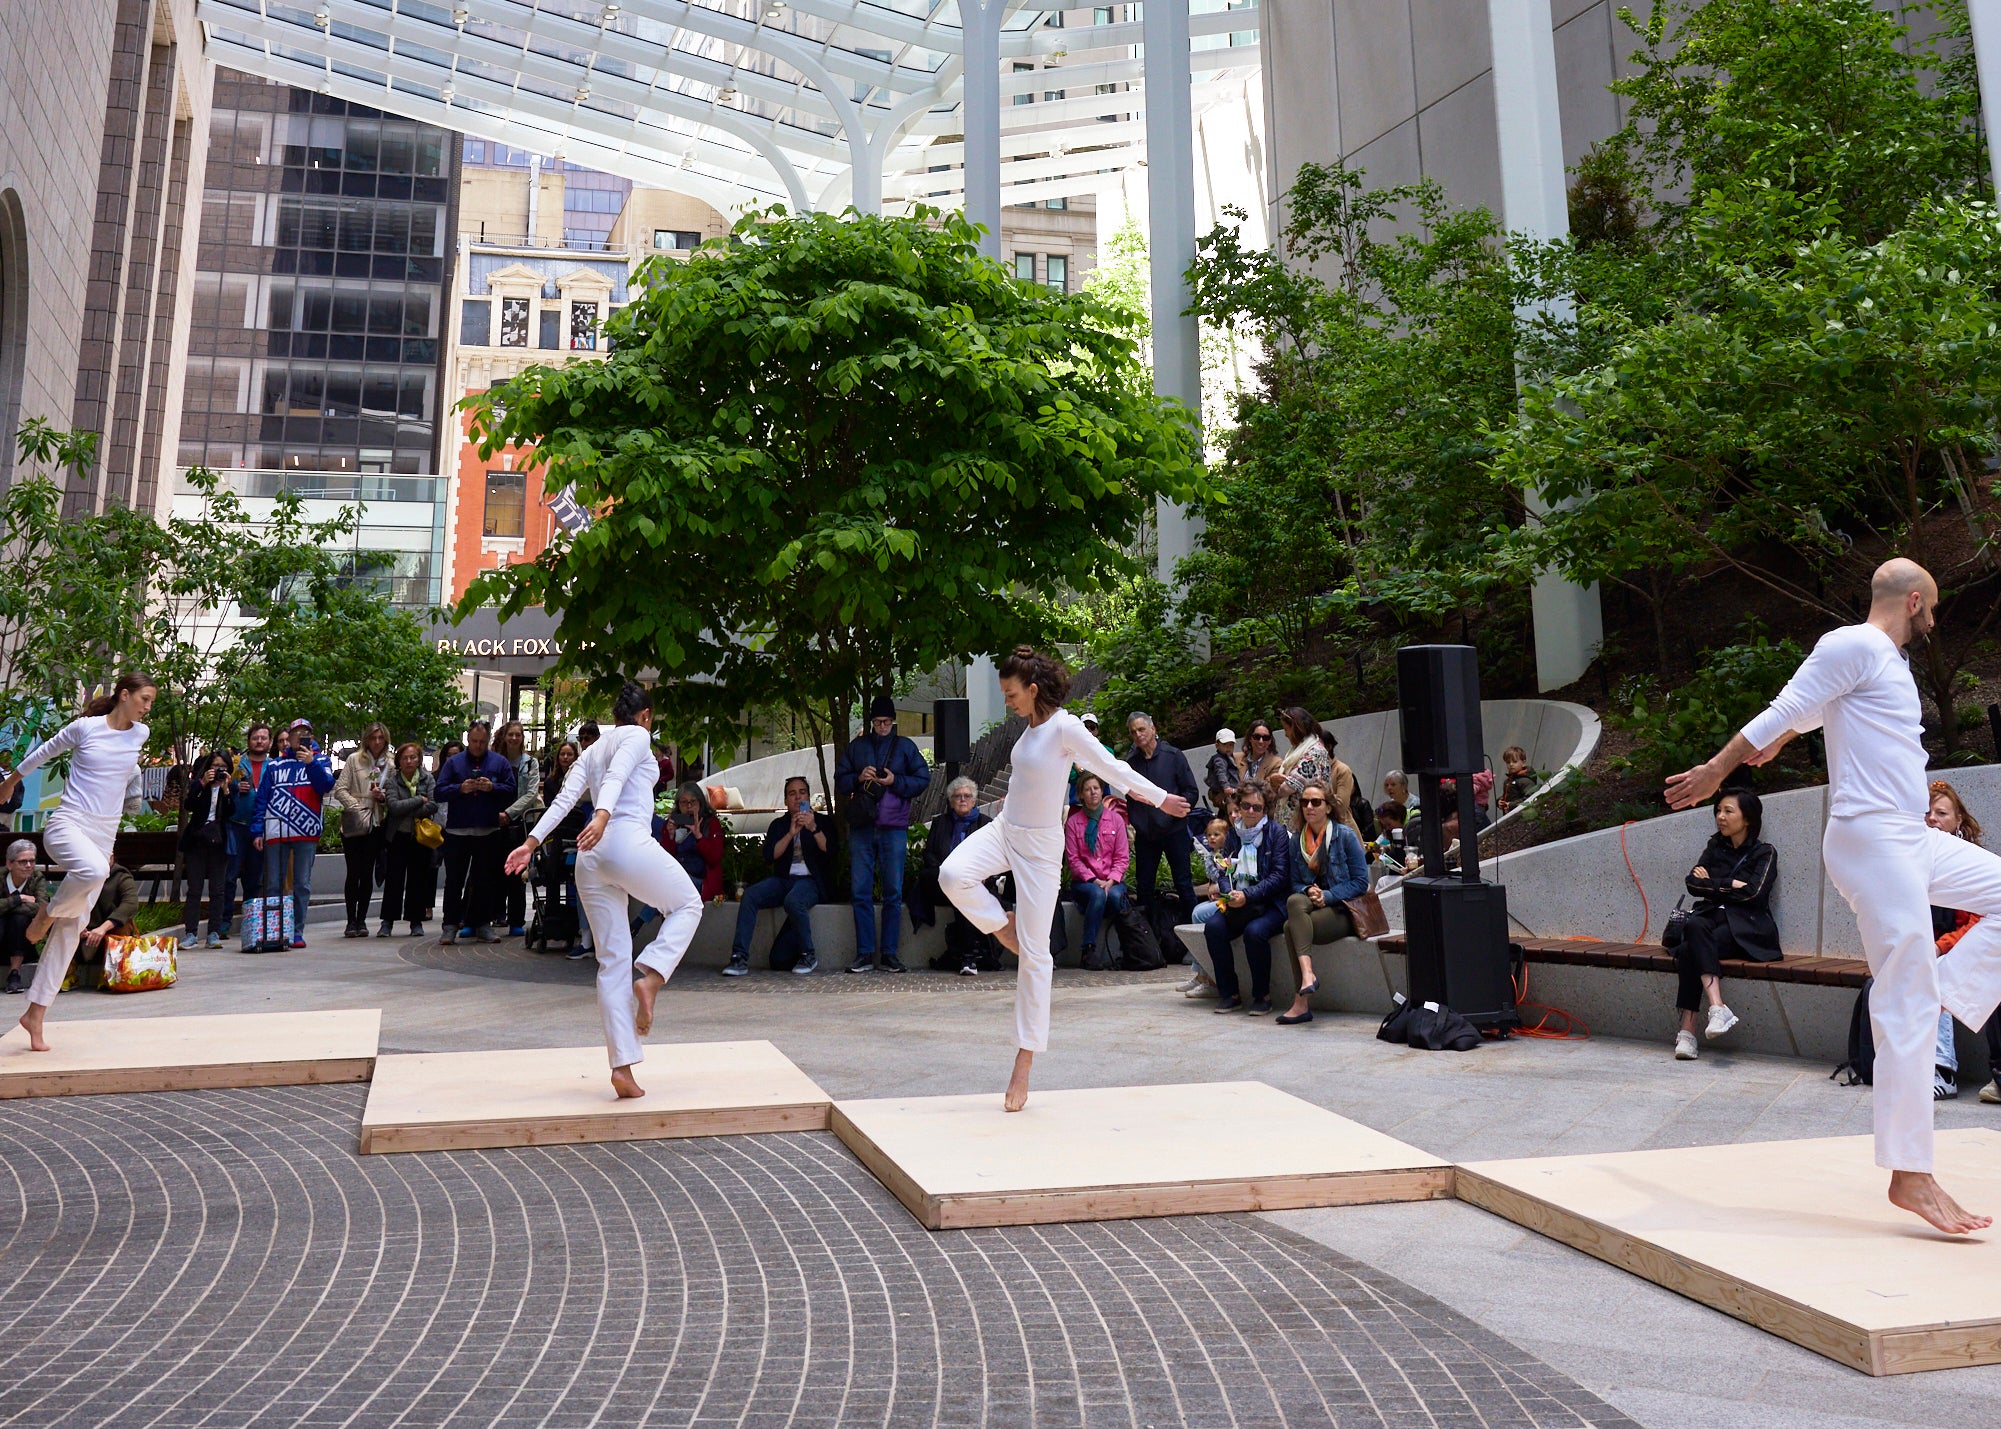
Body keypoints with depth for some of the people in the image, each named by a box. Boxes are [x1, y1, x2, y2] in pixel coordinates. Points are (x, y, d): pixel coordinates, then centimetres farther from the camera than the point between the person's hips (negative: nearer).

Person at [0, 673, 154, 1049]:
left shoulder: (140, 734, 6)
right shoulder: (85, 727, -4)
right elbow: (45, 751, 13)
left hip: (104, 836, 4)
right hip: (68, 825, -4)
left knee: (72, 928, 2)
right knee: (94, 870, -39)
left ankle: (36, 1015, 9)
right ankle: (46, 913, -6)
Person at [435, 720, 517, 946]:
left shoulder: (500, 762, 8)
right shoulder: (454, 762, 7)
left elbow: (511, 791, 2)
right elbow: (438, 792, 1)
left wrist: (492, 788, -14)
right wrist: (460, 789, -15)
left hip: (488, 832, 1)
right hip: (457, 832, -1)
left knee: (486, 881, 7)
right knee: (454, 880, 1)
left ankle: (483, 925, 15)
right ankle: (450, 925, 7)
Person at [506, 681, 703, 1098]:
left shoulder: (592, 751, 26)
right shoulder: (638, 736, 6)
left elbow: (564, 798, 13)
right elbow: (616, 776, -14)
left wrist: (532, 842, 5)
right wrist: (602, 816, -30)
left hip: (591, 858, 7)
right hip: (630, 843, -7)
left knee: (613, 961, 6)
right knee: (687, 905, 17)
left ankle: (622, 1067, 2)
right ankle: (650, 978, -7)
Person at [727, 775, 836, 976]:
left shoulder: (823, 822, 12)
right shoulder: (779, 824, 19)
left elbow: (830, 852, -6)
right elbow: (769, 856, 3)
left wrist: (813, 828, -18)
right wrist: (791, 833, -9)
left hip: (810, 881, -3)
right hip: (783, 880, 4)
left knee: (793, 900, -37)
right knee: (750, 894, -26)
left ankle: (809, 956, -19)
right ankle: (739, 957, -27)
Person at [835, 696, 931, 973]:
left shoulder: (905, 746, 10)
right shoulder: (857, 746, 14)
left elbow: (923, 779, 6)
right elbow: (839, 779, 13)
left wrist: (895, 781, -8)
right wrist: (859, 778, -6)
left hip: (894, 828, -1)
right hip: (861, 826, 2)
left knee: (894, 892, -1)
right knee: (860, 891, 0)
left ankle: (890, 953, 4)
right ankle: (864, 953, 4)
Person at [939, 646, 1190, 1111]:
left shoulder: (1066, 728, -18)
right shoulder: (1033, 725, 6)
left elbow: (1108, 764, -5)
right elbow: (1097, 764, 18)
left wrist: (1159, 797, 5)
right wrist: (1132, 790, 28)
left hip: (1039, 845, -7)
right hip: (1005, 829, 7)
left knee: (1035, 953, -2)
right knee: (953, 874, -24)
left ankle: (1024, 1064, 5)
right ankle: (1004, 927, 5)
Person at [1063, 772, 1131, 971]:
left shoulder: (1116, 819, 9)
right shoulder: (1073, 822, 5)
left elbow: (1122, 856, 5)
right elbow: (1073, 858, 0)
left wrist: (1111, 881, -12)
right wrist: (1093, 880, -14)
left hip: (1112, 881, 1)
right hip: (1084, 882, -1)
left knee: (1115, 895, -34)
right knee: (1097, 894, -35)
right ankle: (1089, 951, -34)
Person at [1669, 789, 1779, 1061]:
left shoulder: (1764, 853, 8)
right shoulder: (1715, 846, 21)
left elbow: (1752, 893, -8)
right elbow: (1693, 883, 7)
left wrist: (1712, 884, 0)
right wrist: (1730, 885, -2)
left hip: (1746, 927, -3)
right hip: (1712, 916, 3)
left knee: (1690, 950, -32)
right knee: (1694, 926, -35)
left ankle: (1687, 1028, -37)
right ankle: (1718, 1008, -45)